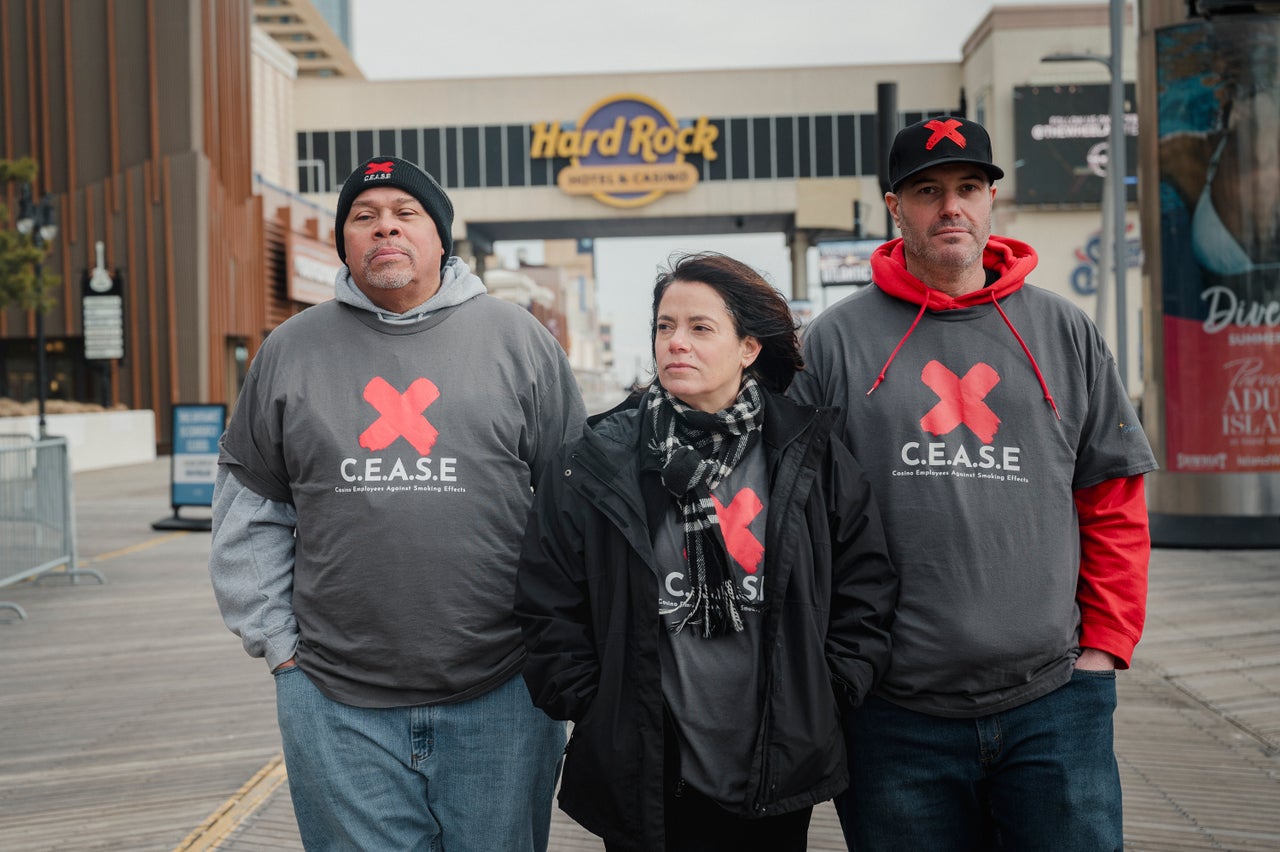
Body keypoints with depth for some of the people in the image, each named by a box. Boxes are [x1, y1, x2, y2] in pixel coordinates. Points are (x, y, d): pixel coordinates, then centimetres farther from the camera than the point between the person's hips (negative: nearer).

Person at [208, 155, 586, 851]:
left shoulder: (518, 340, 3)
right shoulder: (291, 351, 7)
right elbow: (250, 512, 11)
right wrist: (277, 642, 5)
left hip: (500, 696, 0)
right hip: (338, 705, 1)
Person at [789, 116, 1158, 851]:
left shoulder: (1065, 334, 9)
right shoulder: (838, 341, 4)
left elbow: (1115, 506, 11)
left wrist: (1106, 644, 4)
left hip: (1053, 699, 1)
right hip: (893, 713, -1)